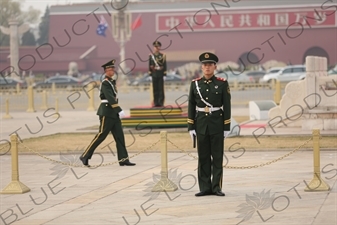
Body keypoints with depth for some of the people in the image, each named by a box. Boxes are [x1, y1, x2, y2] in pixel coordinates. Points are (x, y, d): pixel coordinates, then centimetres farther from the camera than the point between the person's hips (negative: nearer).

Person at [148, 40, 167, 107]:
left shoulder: (163, 56, 2)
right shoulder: (151, 55, 5)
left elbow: (164, 65, 2)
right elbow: (150, 65, 6)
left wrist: (164, 73, -3)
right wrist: (150, 73, 1)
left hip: (160, 74, -1)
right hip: (154, 74, 1)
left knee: (161, 88, 0)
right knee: (155, 89, 3)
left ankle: (161, 102, 2)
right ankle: (156, 102, 6)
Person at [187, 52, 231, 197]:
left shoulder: (222, 84, -1)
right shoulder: (195, 84, 5)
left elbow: (227, 106, -1)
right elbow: (191, 106, 6)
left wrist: (227, 127, -5)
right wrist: (191, 127, 0)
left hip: (217, 124, -2)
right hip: (201, 124, 2)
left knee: (217, 157, 1)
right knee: (203, 157, 4)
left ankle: (216, 187, 5)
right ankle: (205, 187, 8)